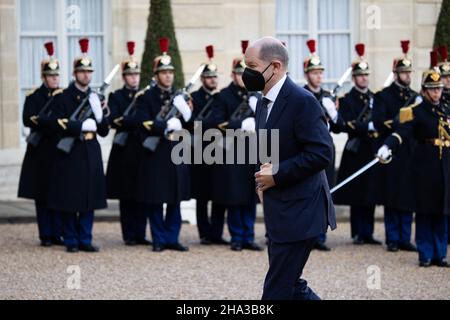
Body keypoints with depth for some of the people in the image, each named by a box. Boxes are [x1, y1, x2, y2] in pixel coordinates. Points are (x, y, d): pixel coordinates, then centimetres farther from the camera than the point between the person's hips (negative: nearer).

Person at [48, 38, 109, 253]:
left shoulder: (96, 98, 13)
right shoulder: (62, 97, -1)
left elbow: (104, 131, 11)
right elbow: (59, 126, -11)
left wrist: (99, 114, -8)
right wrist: (82, 126, -17)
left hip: (91, 154, 4)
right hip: (70, 153, -4)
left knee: (89, 199, 3)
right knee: (69, 200, -1)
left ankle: (85, 239, 9)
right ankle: (71, 241, 7)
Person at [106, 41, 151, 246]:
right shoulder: (116, 97, 3)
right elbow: (113, 121, -12)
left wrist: (125, 121, -14)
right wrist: (138, 121, -20)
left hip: (143, 150, 3)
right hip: (125, 151, -2)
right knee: (126, 195, 1)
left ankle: (140, 234, 8)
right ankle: (129, 235, 6)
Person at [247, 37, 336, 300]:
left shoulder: (302, 101, -16)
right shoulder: (264, 102, 13)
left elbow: (322, 153, -23)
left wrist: (277, 175, -18)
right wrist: (264, 175, 5)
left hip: (299, 214, -9)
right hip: (279, 212, 9)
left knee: (277, 291, -7)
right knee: (291, 286, 13)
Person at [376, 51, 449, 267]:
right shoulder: (416, 112, -3)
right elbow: (403, 132, -17)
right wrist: (388, 147, -35)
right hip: (424, 167, -4)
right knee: (425, 213, -1)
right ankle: (426, 255, 6)